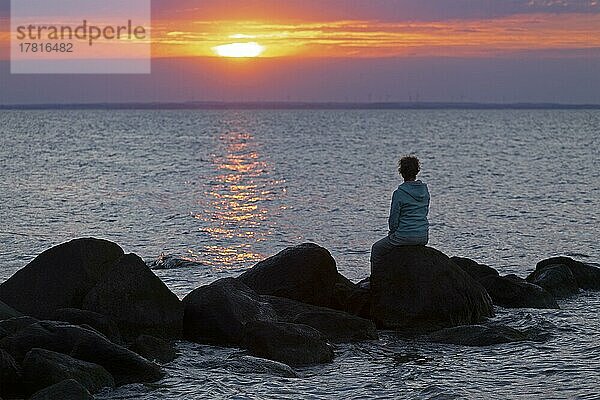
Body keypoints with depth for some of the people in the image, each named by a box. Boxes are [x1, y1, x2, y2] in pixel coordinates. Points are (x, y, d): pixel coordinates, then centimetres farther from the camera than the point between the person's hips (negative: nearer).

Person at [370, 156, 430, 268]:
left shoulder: (399, 193, -15)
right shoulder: (425, 190, 4)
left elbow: (394, 218, -10)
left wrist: (393, 232, 8)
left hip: (405, 236, -7)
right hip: (423, 238, 7)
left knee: (376, 250, 18)